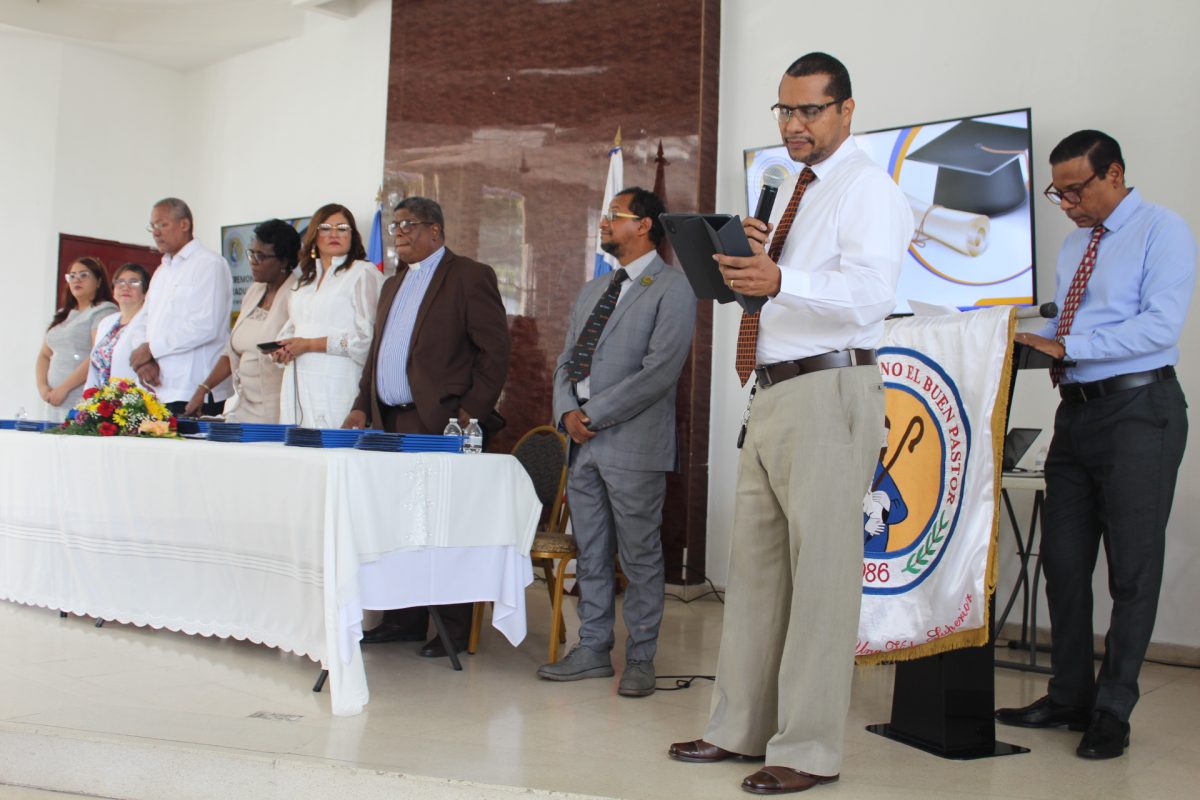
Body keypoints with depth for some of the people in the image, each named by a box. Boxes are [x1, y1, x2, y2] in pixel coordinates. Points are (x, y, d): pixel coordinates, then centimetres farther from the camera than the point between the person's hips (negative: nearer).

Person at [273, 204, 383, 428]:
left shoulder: (363, 272, -2)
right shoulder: (305, 279, 22)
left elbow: (367, 338, -11)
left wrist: (309, 345, -10)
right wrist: (281, 349, 6)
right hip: (300, 386, 6)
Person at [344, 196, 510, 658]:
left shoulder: (470, 277, -3)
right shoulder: (393, 285, 22)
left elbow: (494, 352, -9)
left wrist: (472, 412, -16)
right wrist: (363, 407, 12)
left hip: (441, 425, -8)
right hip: (391, 424, 8)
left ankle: (454, 630, 6)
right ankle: (405, 619, 20)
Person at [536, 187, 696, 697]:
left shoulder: (671, 288, -5)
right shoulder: (591, 291, 20)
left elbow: (660, 370, -15)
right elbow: (567, 360, 19)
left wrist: (595, 414, -14)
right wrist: (568, 411, -1)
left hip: (633, 444, -7)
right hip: (583, 442, 7)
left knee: (640, 556, 1)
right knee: (590, 554, 11)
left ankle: (640, 659, 12)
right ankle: (593, 650, 21)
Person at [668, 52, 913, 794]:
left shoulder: (867, 189, -6)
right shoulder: (793, 192, 22)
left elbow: (869, 291, -22)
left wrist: (780, 280, -37)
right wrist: (752, 259, 4)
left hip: (829, 392, -9)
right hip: (773, 393, 9)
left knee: (821, 569, -5)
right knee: (755, 562, 11)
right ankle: (743, 728, 21)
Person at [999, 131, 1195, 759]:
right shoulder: (1075, 245, 19)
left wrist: (1068, 344, -20)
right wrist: (1034, 341, 0)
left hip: (1138, 409, -8)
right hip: (1076, 411, 8)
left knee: (1132, 567, -1)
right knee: (1063, 561, 8)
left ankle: (1112, 712, 9)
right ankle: (1070, 696, 20)